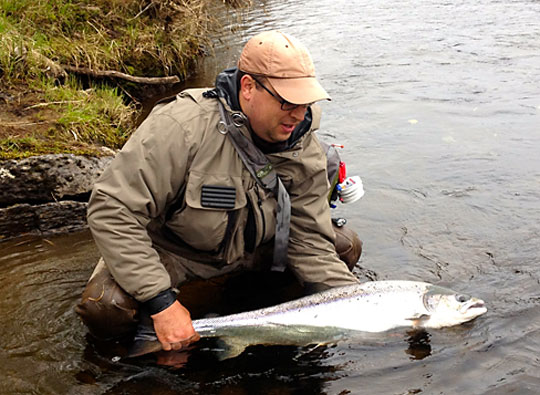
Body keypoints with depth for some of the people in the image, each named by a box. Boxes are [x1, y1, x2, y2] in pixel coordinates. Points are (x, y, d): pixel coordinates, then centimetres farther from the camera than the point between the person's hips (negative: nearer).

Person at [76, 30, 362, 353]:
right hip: (172, 250, -5)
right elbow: (112, 211, -32)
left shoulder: (306, 150, -14)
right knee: (104, 308, -32)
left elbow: (312, 244, -10)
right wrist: (161, 303, -36)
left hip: (254, 248, 5)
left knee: (346, 248, -8)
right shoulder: (182, 127, -31)